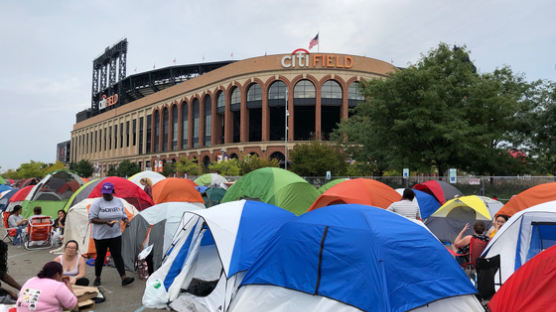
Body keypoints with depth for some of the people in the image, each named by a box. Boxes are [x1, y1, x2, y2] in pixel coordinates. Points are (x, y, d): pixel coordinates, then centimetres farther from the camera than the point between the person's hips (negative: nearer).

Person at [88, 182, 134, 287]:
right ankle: (97, 278, 29)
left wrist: (125, 220, -9)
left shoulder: (119, 201, 3)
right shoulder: (97, 203, -9)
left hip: (115, 234, 2)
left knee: (117, 255, -4)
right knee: (100, 256, 10)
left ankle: (124, 278, -8)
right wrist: (105, 222, -25)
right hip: (100, 235, -2)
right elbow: (92, 219, -11)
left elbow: (123, 214, 14)